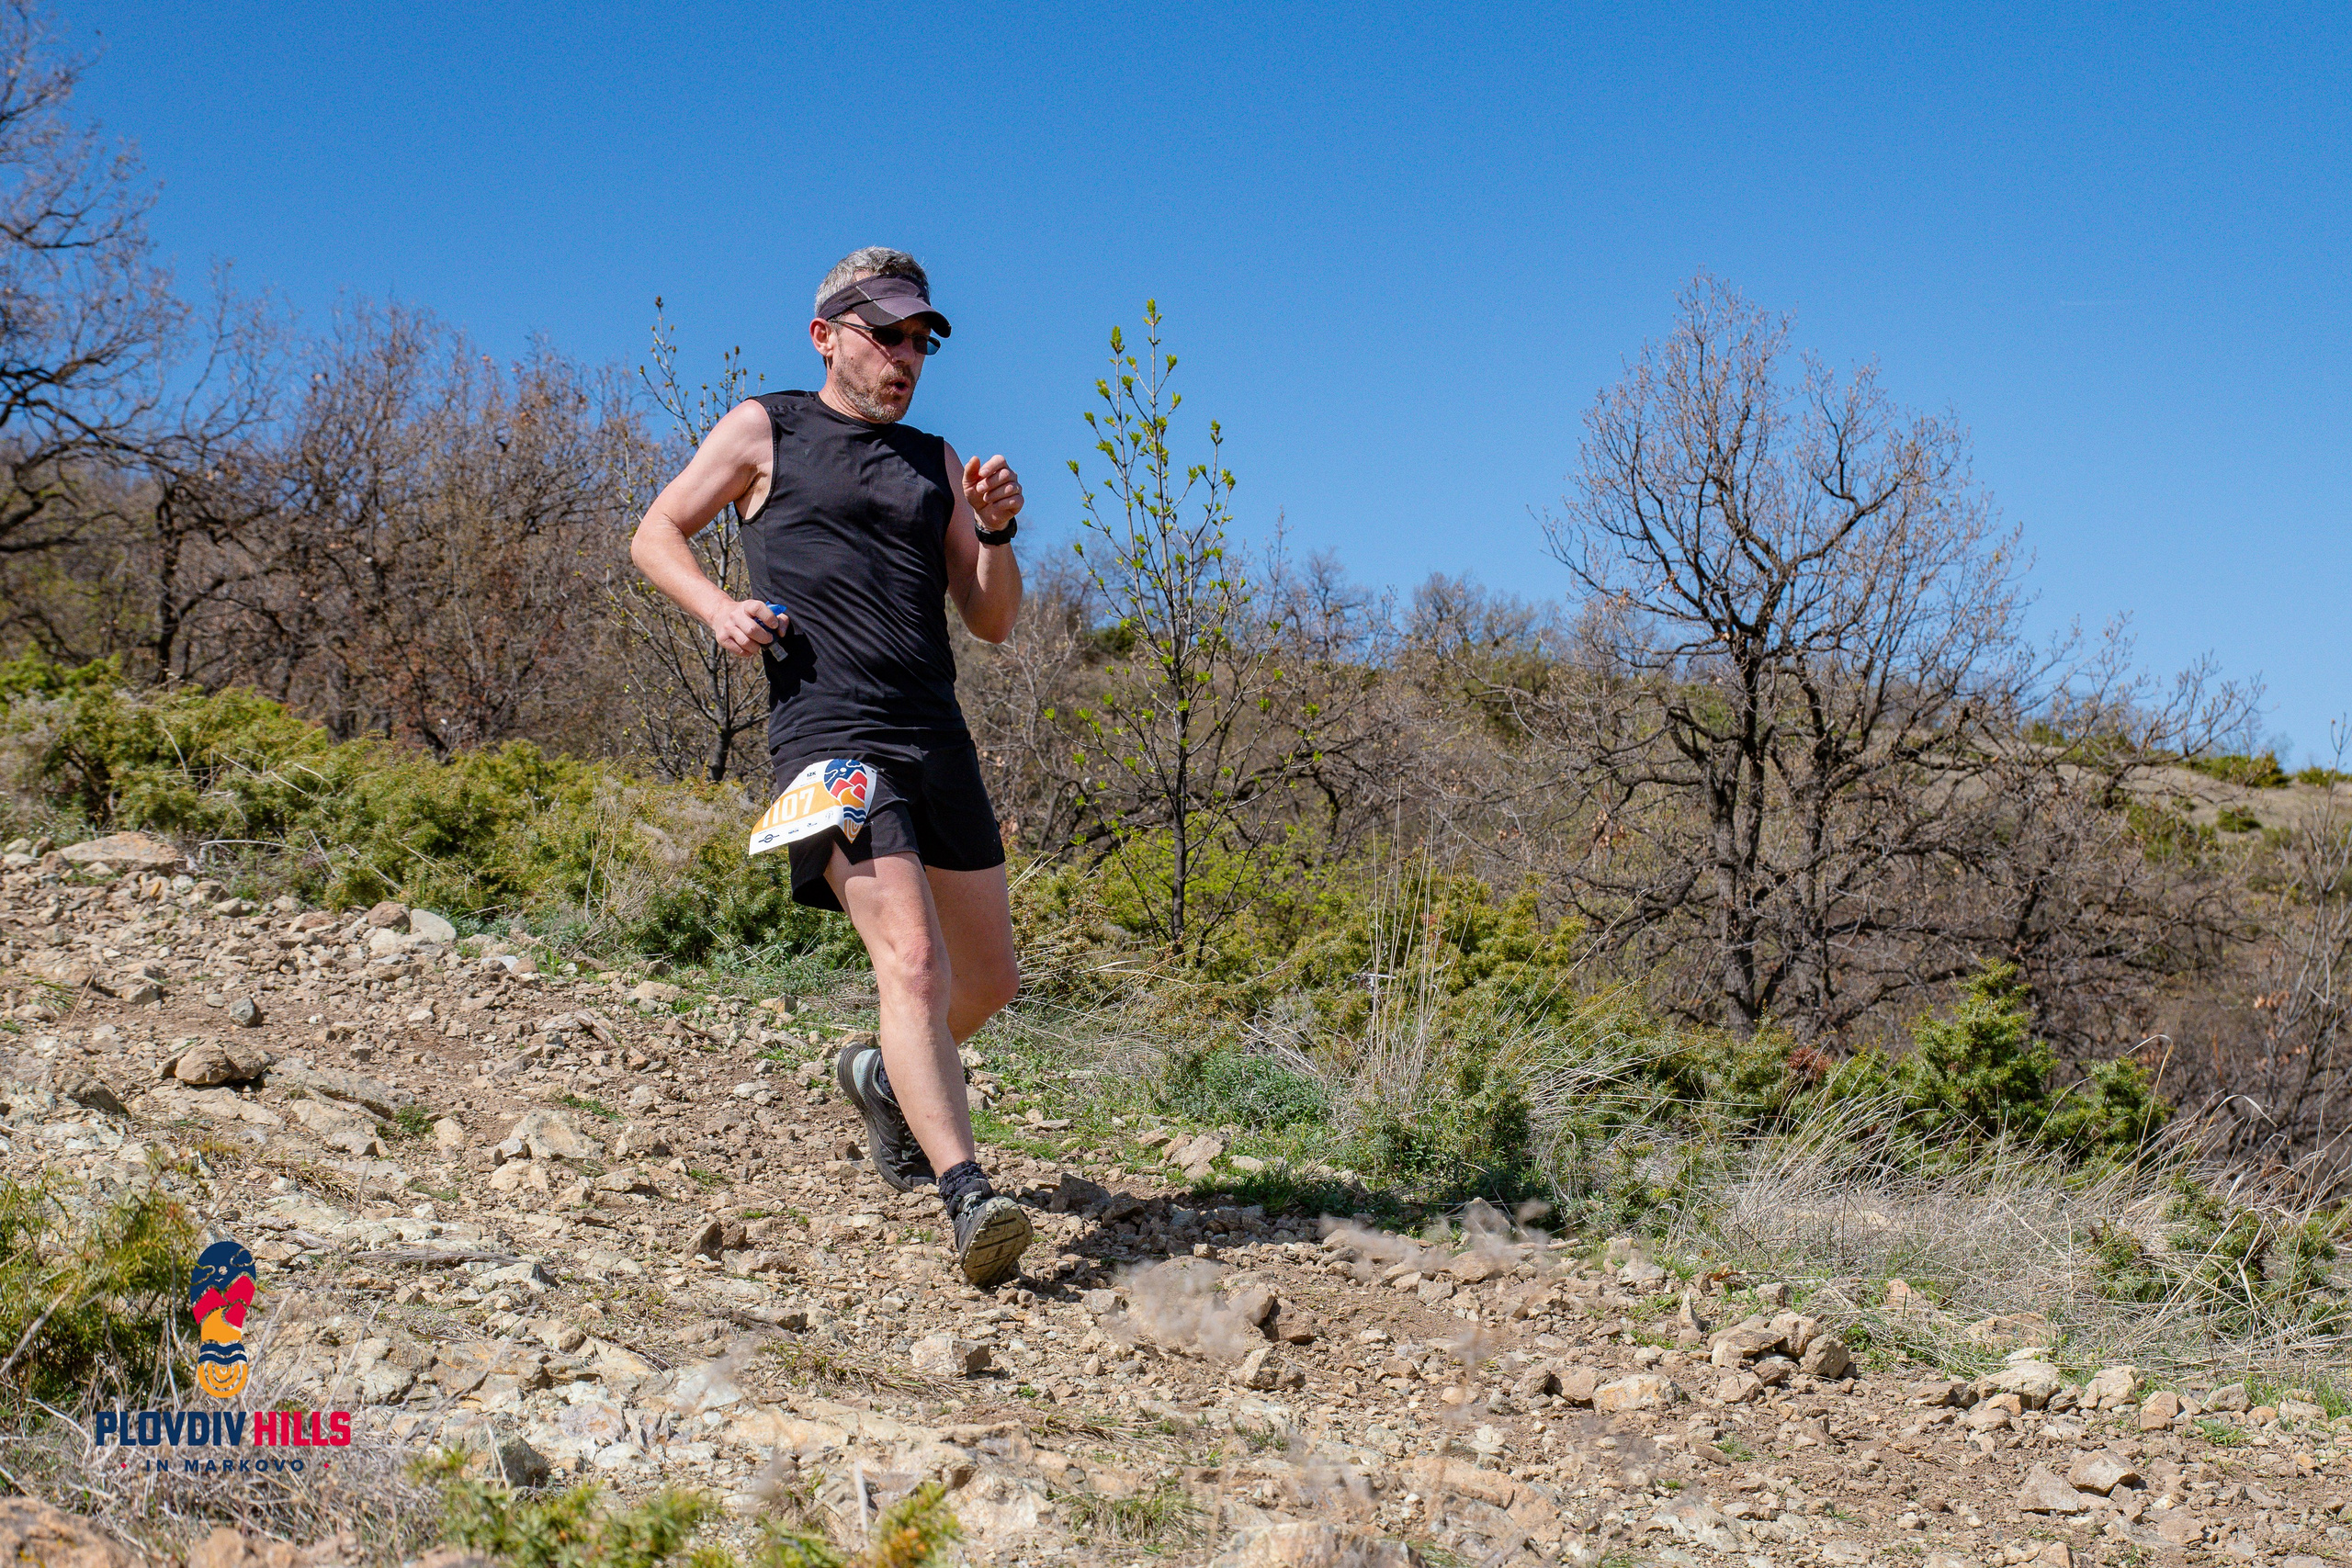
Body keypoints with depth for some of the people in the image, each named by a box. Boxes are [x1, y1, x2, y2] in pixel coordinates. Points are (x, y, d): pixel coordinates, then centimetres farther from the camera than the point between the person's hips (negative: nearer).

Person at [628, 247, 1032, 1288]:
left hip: (938, 739, 6)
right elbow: (655, 534, 14)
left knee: (990, 979, 13)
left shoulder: (935, 461, 21)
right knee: (911, 960, -22)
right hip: (829, 733, -6)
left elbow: (993, 624, 18)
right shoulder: (767, 430, 9)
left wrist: (996, 532, -1)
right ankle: (967, 1198, -27)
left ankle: (881, 1075, 42)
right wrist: (718, 608, -5)